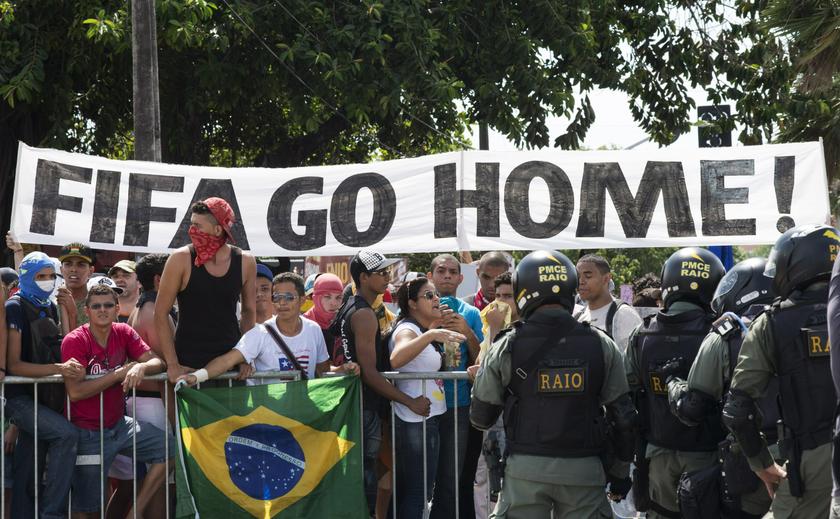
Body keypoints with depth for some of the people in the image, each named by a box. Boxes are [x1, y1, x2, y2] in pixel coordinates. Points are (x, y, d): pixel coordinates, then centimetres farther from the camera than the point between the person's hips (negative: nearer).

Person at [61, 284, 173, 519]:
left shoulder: (123, 333, 1)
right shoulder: (74, 341, -15)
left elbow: (157, 362, -5)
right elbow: (75, 392, -24)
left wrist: (141, 367, -28)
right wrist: (120, 373, -23)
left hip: (119, 424, 5)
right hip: (89, 433, -5)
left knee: (171, 447, -5)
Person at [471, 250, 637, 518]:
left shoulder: (506, 348, -4)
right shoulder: (601, 344, -1)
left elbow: (481, 418, 4)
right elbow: (623, 416, 3)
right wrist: (620, 472, 15)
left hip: (525, 468, -1)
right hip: (583, 471, 1)